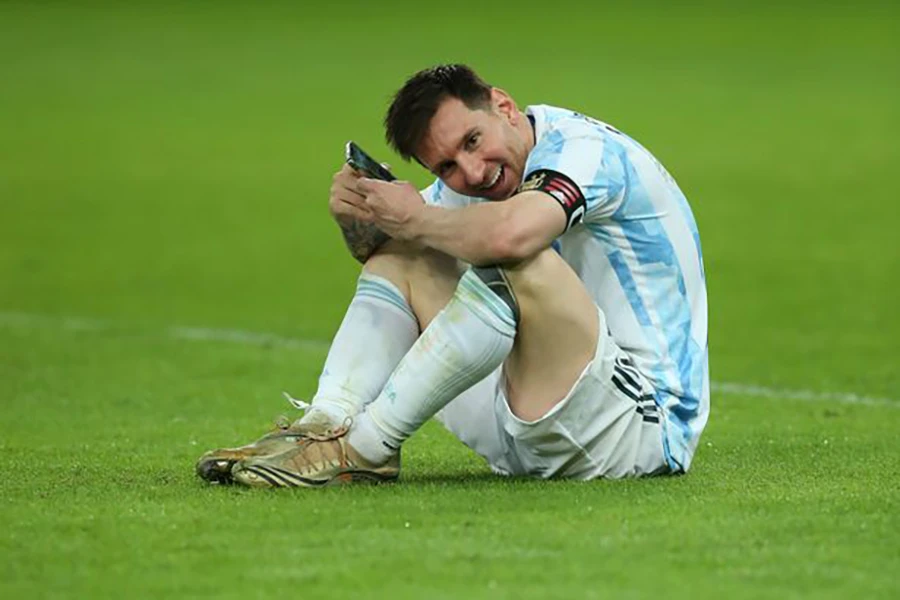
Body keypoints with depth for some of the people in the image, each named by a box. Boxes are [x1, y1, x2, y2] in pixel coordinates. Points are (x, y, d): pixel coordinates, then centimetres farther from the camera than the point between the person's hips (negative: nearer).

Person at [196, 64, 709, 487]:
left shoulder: (584, 147, -19)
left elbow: (509, 235, -40)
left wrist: (416, 218, -21)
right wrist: (355, 215, -8)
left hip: (647, 423, -9)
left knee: (522, 264, -33)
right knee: (396, 255, 8)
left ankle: (365, 447, -24)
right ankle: (326, 425, -14)